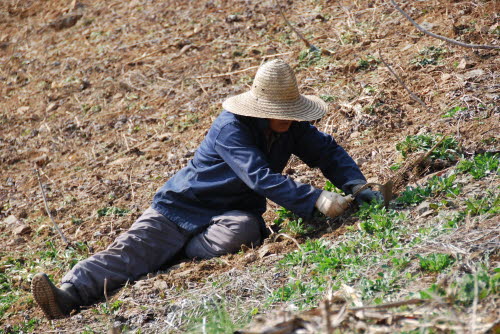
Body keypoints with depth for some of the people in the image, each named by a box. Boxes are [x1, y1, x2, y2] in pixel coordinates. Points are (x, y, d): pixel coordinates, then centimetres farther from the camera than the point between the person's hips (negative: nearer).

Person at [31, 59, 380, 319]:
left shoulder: (291, 126, -3)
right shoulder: (231, 128, -23)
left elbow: (328, 151, 6)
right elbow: (261, 177, -34)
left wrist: (356, 185, -14)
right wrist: (316, 200, -42)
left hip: (232, 214, 4)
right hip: (181, 207, -4)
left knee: (245, 229, -34)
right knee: (129, 250, -24)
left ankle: (188, 251, -13)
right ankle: (68, 296, -40)